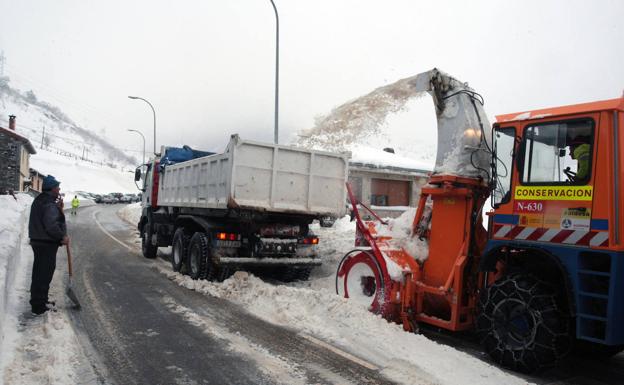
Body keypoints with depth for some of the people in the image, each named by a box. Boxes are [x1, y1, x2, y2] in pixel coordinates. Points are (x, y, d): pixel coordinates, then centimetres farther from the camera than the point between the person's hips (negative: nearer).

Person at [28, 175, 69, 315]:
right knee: (44, 275, -3)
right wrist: (62, 237, -17)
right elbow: (51, 226, -28)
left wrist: (59, 209, 6)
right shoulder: (50, 204, -20)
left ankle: (39, 300, 33)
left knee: (39, 273, 20)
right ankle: (39, 306, 3)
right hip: (47, 244, -10)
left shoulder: (39, 201, 12)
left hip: (37, 241, 10)